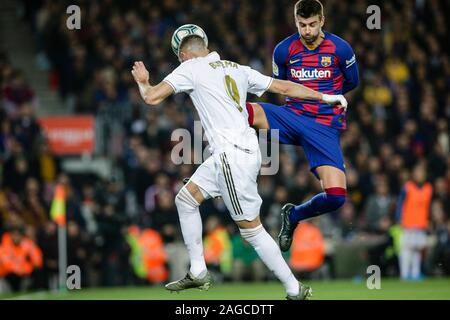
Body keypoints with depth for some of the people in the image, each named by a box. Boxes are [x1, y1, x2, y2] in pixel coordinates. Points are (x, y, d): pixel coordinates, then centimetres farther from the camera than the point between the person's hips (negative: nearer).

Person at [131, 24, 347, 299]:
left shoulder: (191, 68, -1)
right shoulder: (237, 68, 16)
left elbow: (152, 98, -5)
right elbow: (283, 87, 16)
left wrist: (142, 81, 18)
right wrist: (325, 97, 24)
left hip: (232, 155, -8)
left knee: (251, 228, -2)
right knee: (186, 200, 18)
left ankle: (295, 290, 1)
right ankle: (198, 273, 22)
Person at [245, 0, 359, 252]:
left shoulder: (340, 49, -4)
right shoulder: (284, 50, 0)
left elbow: (352, 82, 14)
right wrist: (304, 95, 10)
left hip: (325, 126, -1)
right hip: (292, 116, 1)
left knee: (336, 196, -16)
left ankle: (294, 216, 14)